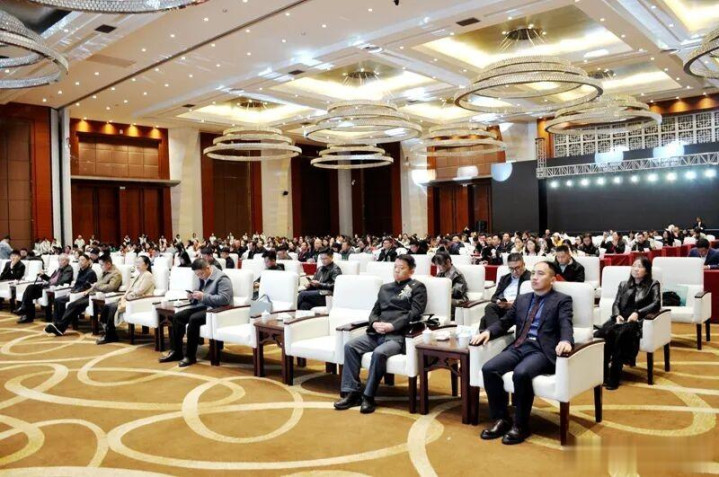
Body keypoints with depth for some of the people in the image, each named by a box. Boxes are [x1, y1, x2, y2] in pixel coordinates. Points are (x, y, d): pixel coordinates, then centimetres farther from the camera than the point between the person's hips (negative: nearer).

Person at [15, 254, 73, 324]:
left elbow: (63, 281, -18)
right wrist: (43, 276, 9)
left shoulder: (68, 270, -5)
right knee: (30, 288, -10)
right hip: (49, 285, 9)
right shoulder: (59, 269, 21)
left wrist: (49, 283, -21)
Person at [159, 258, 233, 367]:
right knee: (177, 316, -10)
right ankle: (176, 352, -5)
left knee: (193, 319, -31)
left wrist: (203, 296, -25)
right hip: (201, 307, 9)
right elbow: (197, 299, 23)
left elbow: (224, 299, -24)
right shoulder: (200, 278, 15)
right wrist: (192, 296, -2)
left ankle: (190, 356, -22)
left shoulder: (221, 278, -12)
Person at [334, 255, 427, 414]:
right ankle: (352, 392, -16)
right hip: (377, 333, 6)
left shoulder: (417, 287, 6)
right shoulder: (385, 288, 24)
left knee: (379, 353, -34)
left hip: (398, 335, -6)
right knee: (350, 346, -17)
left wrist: (391, 326, -17)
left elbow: (414, 314, -7)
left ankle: (368, 396, -19)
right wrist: (375, 323, -4)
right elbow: (374, 311, 21)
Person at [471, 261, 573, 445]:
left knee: (521, 373, -34)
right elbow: (505, 322, 22)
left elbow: (566, 325, -10)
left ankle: (521, 425, -15)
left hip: (542, 350, -5)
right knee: (489, 368, -20)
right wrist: (487, 332, 1)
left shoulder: (562, 300, 7)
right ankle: (501, 419, -5)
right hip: (519, 347, 5)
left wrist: (565, 341, -34)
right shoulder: (522, 299, 23)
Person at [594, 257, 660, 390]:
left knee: (620, 334, -38)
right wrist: (617, 315, -6)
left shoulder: (653, 285, 15)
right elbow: (616, 304, 17)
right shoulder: (623, 285, 27)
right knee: (601, 333, -31)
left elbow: (656, 304, -2)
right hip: (621, 318, 4)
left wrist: (637, 313, -16)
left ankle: (614, 377, -35)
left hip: (638, 321, -4)